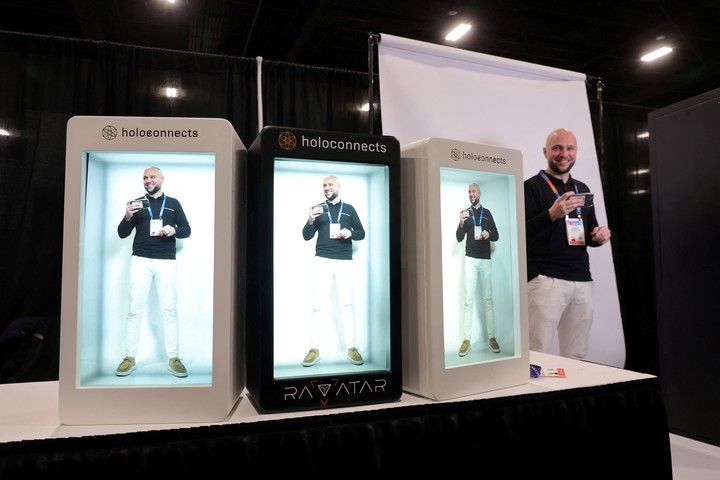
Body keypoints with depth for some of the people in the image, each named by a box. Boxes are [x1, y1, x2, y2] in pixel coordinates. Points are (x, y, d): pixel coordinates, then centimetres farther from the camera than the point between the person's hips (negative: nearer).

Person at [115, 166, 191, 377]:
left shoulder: (173, 203, 10)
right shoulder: (137, 203, 9)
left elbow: (187, 230, 11)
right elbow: (122, 234, 5)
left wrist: (174, 230, -11)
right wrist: (127, 217, -14)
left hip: (166, 262, 0)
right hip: (140, 261, 0)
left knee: (169, 309, -1)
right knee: (134, 309, 0)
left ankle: (173, 358, 4)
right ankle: (129, 358, 7)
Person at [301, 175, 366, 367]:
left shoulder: (349, 209, 11)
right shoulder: (318, 208, 9)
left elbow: (361, 233, 13)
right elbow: (307, 236, 4)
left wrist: (350, 233, -9)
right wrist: (310, 221, -16)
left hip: (344, 261, 1)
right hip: (322, 261, 0)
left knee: (347, 304, 0)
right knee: (318, 305, -4)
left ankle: (351, 347, 6)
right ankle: (314, 349, 2)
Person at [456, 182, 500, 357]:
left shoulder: (487, 213, 9)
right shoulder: (466, 213, 4)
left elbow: (496, 236, 10)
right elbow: (459, 238, -2)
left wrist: (488, 234, -12)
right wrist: (461, 223, -20)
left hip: (486, 260, 2)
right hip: (471, 260, -1)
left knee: (488, 299, 5)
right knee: (469, 300, -3)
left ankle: (491, 338, 11)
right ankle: (466, 339, -2)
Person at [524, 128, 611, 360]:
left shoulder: (582, 189, 19)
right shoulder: (532, 187, -2)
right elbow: (521, 234, -12)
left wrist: (600, 236, 4)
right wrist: (552, 214, -26)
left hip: (582, 281, 6)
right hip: (546, 279, -6)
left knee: (577, 357, 6)